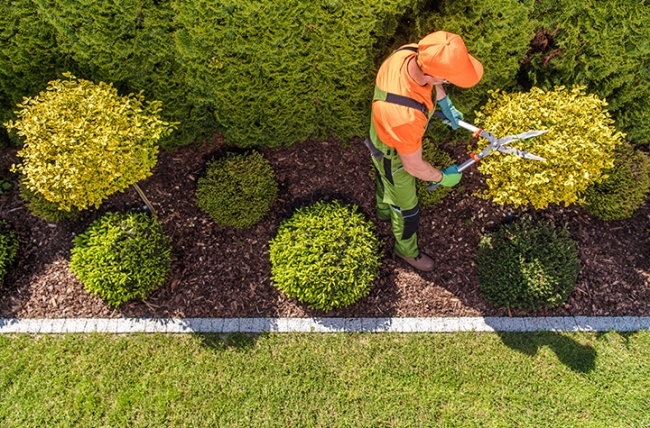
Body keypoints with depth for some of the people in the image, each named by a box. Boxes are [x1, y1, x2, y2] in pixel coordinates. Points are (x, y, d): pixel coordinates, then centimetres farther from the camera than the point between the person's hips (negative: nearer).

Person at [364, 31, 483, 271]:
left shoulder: (412, 52, -29)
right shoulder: (405, 116, -49)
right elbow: (413, 166, -29)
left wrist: (444, 102, -3)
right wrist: (442, 177, -12)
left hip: (385, 133, 7)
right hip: (394, 155, -7)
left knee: (386, 180, 36)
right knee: (406, 207, 20)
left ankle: (384, 211, 68)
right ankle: (406, 250, 51)